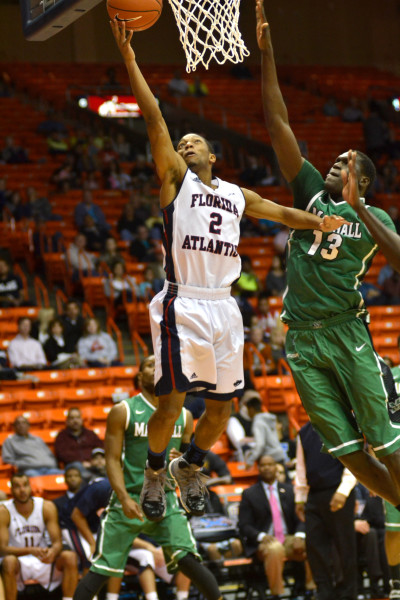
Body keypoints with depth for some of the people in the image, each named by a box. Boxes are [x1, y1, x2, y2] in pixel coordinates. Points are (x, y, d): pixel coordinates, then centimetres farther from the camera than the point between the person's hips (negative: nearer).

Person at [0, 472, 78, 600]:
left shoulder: (47, 507, -6)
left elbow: (57, 543, -8)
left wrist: (53, 551, -35)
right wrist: (30, 550, -37)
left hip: (43, 560, 3)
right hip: (19, 562, -3)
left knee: (70, 557, -23)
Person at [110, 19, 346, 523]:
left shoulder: (236, 195, 21)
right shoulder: (175, 178, 6)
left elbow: (282, 212, 29)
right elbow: (153, 116, -2)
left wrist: (319, 221, 9)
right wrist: (129, 59, -9)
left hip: (223, 306, 5)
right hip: (183, 305, -5)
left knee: (222, 406, 8)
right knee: (171, 401, -8)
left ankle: (189, 467, 33)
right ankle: (154, 474, 16)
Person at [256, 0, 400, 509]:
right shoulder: (311, 193, 10)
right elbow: (277, 122, 7)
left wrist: (358, 210, -25)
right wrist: (266, 52, 2)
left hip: (346, 332, -3)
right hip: (302, 337, 3)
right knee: (343, 446, 4)